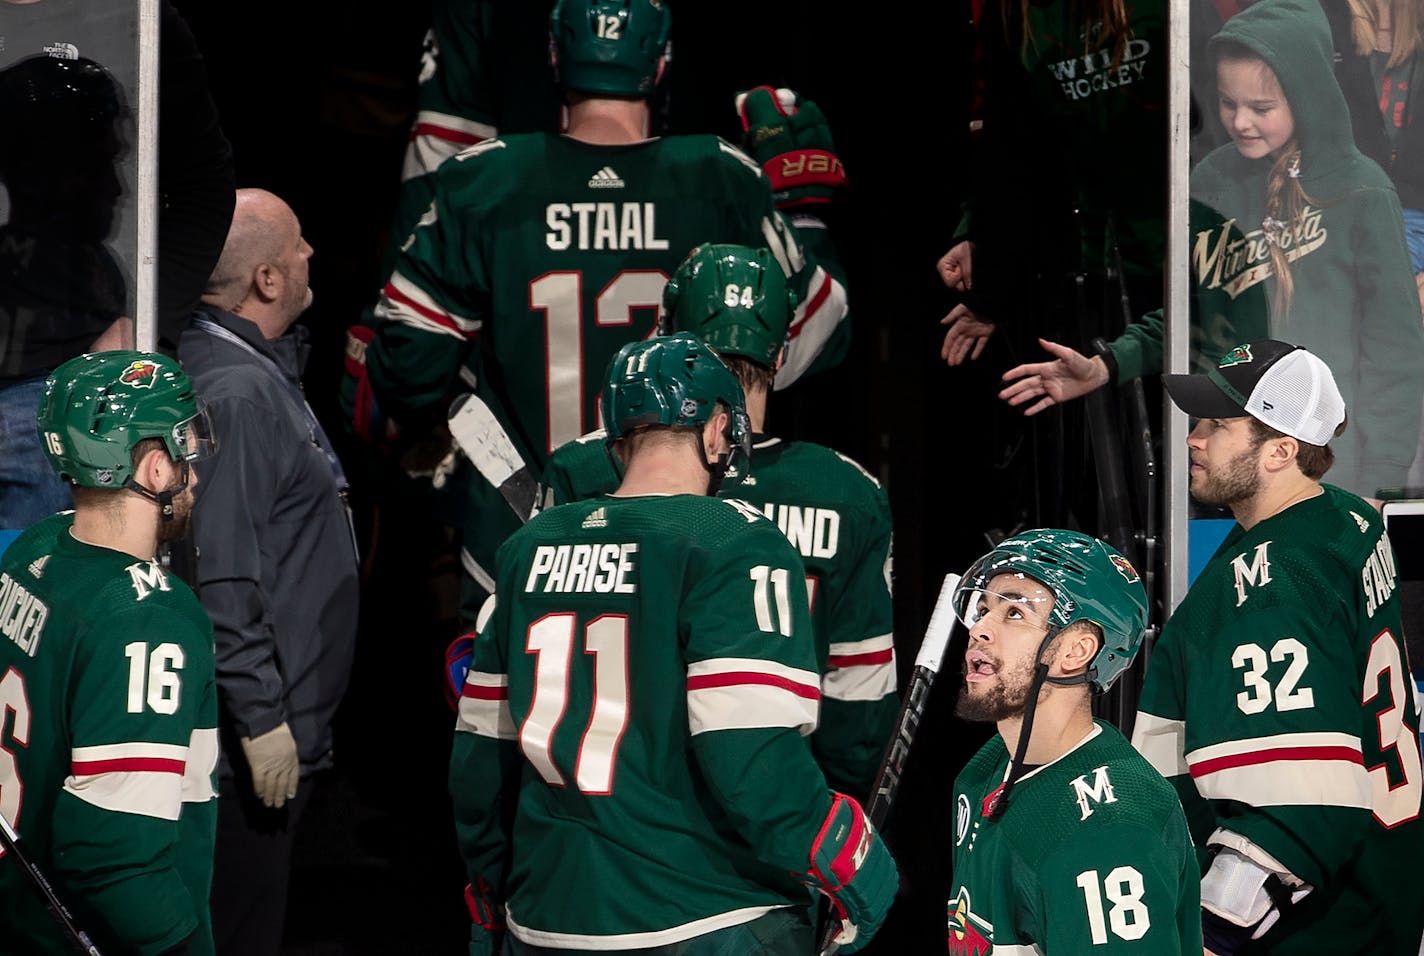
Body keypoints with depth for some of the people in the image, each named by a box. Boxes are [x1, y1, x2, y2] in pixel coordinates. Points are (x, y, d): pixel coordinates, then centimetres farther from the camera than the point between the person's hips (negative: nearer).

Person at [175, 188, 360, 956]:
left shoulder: (262, 369, 12)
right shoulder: (235, 393, -20)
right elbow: (222, 582, -24)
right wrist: (261, 717, -23)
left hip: (284, 724, 10)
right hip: (257, 735, -10)